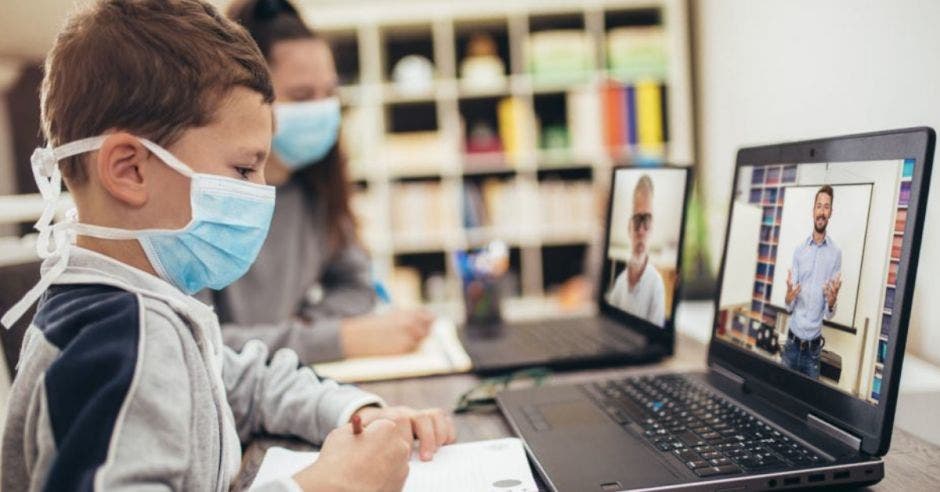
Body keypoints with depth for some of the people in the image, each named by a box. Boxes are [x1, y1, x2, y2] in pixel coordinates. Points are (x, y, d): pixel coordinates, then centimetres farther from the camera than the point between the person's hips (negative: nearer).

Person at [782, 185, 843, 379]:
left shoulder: (836, 253, -4)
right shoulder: (799, 250, 2)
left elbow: (829, 313, -3)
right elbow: (789, 306, 1)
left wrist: (832, 303, -25)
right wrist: (788, 297, -21)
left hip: (814, 346, -2)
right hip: (792, 341, 2)